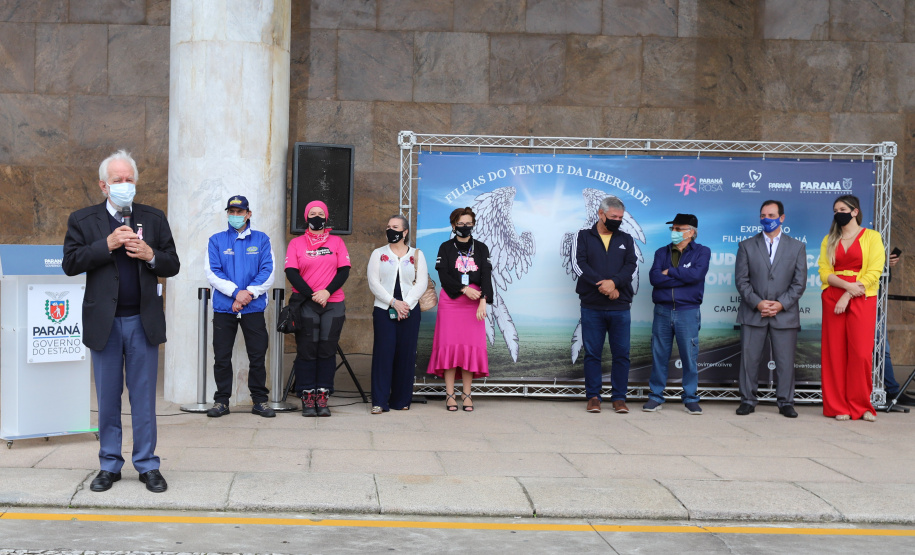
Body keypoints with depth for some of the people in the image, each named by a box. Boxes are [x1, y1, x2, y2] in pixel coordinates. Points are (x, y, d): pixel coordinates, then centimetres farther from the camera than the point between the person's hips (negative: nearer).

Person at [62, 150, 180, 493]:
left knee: (144, 397, 4)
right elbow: (70, 263, -7)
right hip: (104, 323, 0)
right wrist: (107, 244, -15)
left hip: (143, 322, 1)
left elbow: (173, 266, 7)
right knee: (107, 398, 7)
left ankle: (147, 465, 12)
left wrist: (151, 256, -13)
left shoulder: (154, 219, 9)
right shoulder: (82, 220, 5)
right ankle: (109, 465, 18)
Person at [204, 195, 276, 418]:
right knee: (221, 356, 3)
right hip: (223, 308, 1)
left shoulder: (261, 240, 8)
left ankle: (260, 400, 11)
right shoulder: (216, 240, 8)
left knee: (257, 356, 1)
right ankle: (221, 400, 13)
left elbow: (268, 272, 1)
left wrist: (248, 293, -12)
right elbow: (212, 273, -1)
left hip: (254, 308, 0)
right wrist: (236, 292, -13)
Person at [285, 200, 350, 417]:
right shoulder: (296, 243, 8)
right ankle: (307, 397, 1)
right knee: (306, 351, -2)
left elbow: (344, 271, 4)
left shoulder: (336, 242, 12)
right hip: (305, 305, -1)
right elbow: (291, 272, -1)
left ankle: (322, 396, 4)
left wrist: (327, 292, -11)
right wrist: (312, 295, -11)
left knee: (327, 351, 0)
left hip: (333, 305, 1)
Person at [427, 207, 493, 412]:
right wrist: (464, 289, -16)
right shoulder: (446, 248, 7)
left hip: (474, 303, 1)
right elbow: (443, 276, -4)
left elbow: (486, 275, -2)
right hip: (450, 301, -1)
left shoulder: (481, 248, 9)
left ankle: (466, 393, 5)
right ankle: (450, 393, 0)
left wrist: (483, 300, -17)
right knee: (449, 345, -4)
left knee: (472, 346, -2)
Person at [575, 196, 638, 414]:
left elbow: (631, 265, -1)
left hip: (620, 308, 2)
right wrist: (602, 285, -15)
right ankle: (593, 396, 11)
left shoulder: (626, 239, 13)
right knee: (592, 353, 3)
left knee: (621, 353, 2)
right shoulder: (584, 236, 6)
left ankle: (619, 398, 10)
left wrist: (614, 282, -19)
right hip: (591, 307, -2)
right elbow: (579, 264, -6)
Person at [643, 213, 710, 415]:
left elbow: (696, 274, -17)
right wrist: (683, 277, -11)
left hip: (688, 312, -2)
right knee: (659, 356, 5)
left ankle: (690, 398, 11)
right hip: (662, 311, 3)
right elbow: (654, 277, -7)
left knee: (690, 357, 0)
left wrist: (669, 272, -8)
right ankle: (655, 397, 13)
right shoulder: (662, 252, 11)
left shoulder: (702, 252, 3)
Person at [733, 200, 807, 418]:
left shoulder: (797, 247, 8)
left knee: (785, 361, 2)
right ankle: (748, 400, 11)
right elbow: (741, 280, 1)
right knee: (749, 359, 1)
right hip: (753, 313, 0)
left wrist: (781, 304, -10)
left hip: (785, 314, 0)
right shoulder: (746, 245, 8)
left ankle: (785, 402, 11)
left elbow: (799, 282, 2)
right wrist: (757, 303, -12)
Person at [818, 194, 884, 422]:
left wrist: (848, 296, -13)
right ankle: (839, 407, 4)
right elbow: (824, 272, 5)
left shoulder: (871, 237, 4)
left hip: (862, 300, -3)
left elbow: (874, 272, -5)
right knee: (835, 353, -1)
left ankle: (861, 406, 2)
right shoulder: (829, 240, 15)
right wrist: (847, 285, -14)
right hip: (833, 299, 3)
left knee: (861, 353, -8)